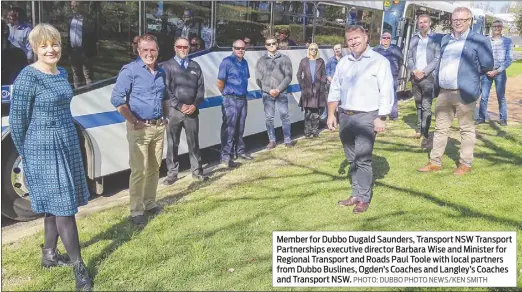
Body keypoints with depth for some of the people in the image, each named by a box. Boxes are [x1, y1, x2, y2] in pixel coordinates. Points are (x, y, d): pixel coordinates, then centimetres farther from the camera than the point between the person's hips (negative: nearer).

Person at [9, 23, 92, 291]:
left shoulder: (61, 73, 8)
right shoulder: (27, 78, -15)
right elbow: (17, 121, -11)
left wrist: (68, 142, 17)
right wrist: (27, 156, -2)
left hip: (67, 146, 8)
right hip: (44, 150, -8)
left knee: (55, 206, 15)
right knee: (62, 207, -3)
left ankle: (49, 255, 30)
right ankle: (78, 266, 6)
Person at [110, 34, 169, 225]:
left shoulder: (161, 72, 10)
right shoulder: (130, 70, -10)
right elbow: (116, 99, -16)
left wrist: (165, 117, 13)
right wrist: (134, 122, -16)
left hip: (159, 127, 7)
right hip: (140, 129, -6)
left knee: (154, 168, 13)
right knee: (139, 170, -4)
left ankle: (149, 203, 26)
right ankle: (136, 211, 5)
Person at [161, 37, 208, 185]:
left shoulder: (195, 66, 13)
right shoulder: (167, 66, 3)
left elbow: (201, 88, 9)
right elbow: (166, 89, -4)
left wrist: (194, 105, -7)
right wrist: (180, 106, -12)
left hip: (192, 110, 2)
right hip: (174, 110, -2)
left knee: (193, 142, 9)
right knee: (172, 143, 2)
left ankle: (197, 170, 20)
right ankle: (172, 173, 11)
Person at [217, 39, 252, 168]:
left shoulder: (244, 62, 11)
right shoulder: (227, 62, -10)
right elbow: (220, 82, -11)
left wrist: (243, 94, 16)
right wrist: (227, 94, 3)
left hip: (243, 99, 7)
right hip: (231, 100, -7)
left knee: (240, 128, 15)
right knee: (229, 129, -7)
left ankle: (240, 151, 27)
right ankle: (226, 157, -4)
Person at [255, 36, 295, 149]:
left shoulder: (284, 58, 6)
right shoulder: (261, 60, 7)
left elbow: (288, 76, 0)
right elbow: (258, 79, 3)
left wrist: (278, 89, -10)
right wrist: (269, 90, -8)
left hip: (282, 93, -1)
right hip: (267, 94, 1)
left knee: (285, 117, 0)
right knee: (269, 118, 4)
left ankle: (288, 140, 9)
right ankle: (272, 141, 13)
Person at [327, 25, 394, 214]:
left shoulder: (379, 61, -4)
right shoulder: (343, 62, 13)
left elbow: (386, 92, -8)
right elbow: (335, 90, 16)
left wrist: (381, 118, -13)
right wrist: (331, 114, 9)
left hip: (366, 117, -5)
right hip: (345, 116, 6)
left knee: (363, 159, -6)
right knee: (352, 159, 12)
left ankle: (364, 198, 6)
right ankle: (356, 194, 22)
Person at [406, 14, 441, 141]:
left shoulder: (435, 39, -1)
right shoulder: (414, 39, 11)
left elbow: (437, 59, -6)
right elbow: (410, 57, 10)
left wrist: (424, 72, -13)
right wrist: (414, 71, -6)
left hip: (428, 76, -4)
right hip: (415, 76, 4)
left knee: (426, 106, -10)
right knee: (418, 104, 11)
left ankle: (425, 133, -10)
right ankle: (419, 128, 21)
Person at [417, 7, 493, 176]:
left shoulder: (479, 40, -5)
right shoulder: (445, 40, 14)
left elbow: (487, 66, -5)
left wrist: (469, 74, 3)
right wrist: (441, 78, 9)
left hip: (464, 93, -6)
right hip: (444, 92, 6)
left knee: (466, 129, 5)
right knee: (440, 128, 11)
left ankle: (465, 164, 15)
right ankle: (435, 162, 19)